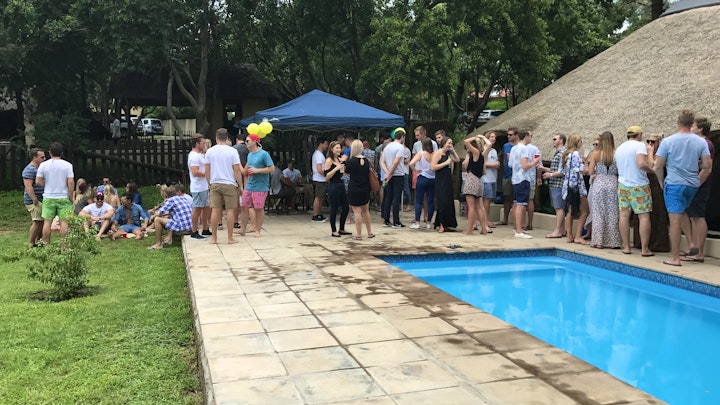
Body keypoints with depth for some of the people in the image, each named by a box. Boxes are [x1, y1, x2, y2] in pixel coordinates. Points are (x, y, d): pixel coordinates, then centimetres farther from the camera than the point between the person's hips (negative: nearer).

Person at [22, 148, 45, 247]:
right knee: (37, 222, -10)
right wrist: (35, 200, -24)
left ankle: (38, 241, 19)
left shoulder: (39, 168, 18)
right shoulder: (29, 170, -12)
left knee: (43, 222, 10)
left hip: (41, 199, 9)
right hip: (33, 200, -9)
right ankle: (32, 244, -3)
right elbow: (28, 186, -20)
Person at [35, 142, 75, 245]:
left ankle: (46, 245, 11)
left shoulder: (43, 165, 0)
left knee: (47, 222, 6)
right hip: (64, 198, -2)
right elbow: (71, 182, -11)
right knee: (64, 221, 0)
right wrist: (71, 197, -4)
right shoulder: (67, 165, -5)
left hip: (48, 198, 2)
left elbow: (38, 182, -2)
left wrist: (47, 185, 16)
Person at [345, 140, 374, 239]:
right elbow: (369, 173, 8)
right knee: (365, 211, 18)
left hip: (354, 189, -5)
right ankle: (370, 232, 25)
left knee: (357, 212, 0)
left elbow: (346, 171, 2)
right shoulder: (367, 160, -1)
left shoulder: (351, 161, -14)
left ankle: (359, 234, 3)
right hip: (365, 189, 5)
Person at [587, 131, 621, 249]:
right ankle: (613, 241, 10)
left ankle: (598, 241, 7)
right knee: (612, 214, 7)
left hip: (599, 184, 0)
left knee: (598, 214, 5)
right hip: (613, 184, 0)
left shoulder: (595, 154, -2)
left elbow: (590, 172, -1)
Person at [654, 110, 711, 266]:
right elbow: (708, 166, 1)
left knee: (675, 221, -3)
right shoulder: (701, 142, 2)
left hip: (674, 184, -4)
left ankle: (675, 258, -1)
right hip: (692, 185, 4)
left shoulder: (668, 141, -6)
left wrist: (662, 182, 11)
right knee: (683, 215, 25)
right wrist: (698, 182, 14)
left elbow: (657, 167, -5)